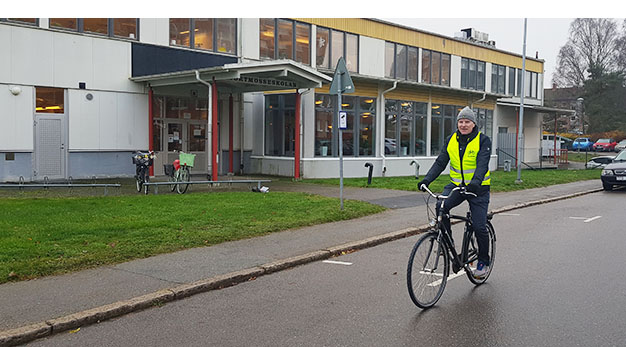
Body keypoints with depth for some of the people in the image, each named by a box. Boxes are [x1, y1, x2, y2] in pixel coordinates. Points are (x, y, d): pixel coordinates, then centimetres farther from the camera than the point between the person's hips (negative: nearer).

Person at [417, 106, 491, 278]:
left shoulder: (483, 140, -9)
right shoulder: (451, 140, 4)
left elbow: (482, 164, -22)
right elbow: (440, 163, 0)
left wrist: (476, 182, -40)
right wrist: (426, 180, -14)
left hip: (478, 188, -3)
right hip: (457, 185, 3)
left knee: (479, 227, -5)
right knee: (441, 207, -26)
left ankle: (484, 262, 17)